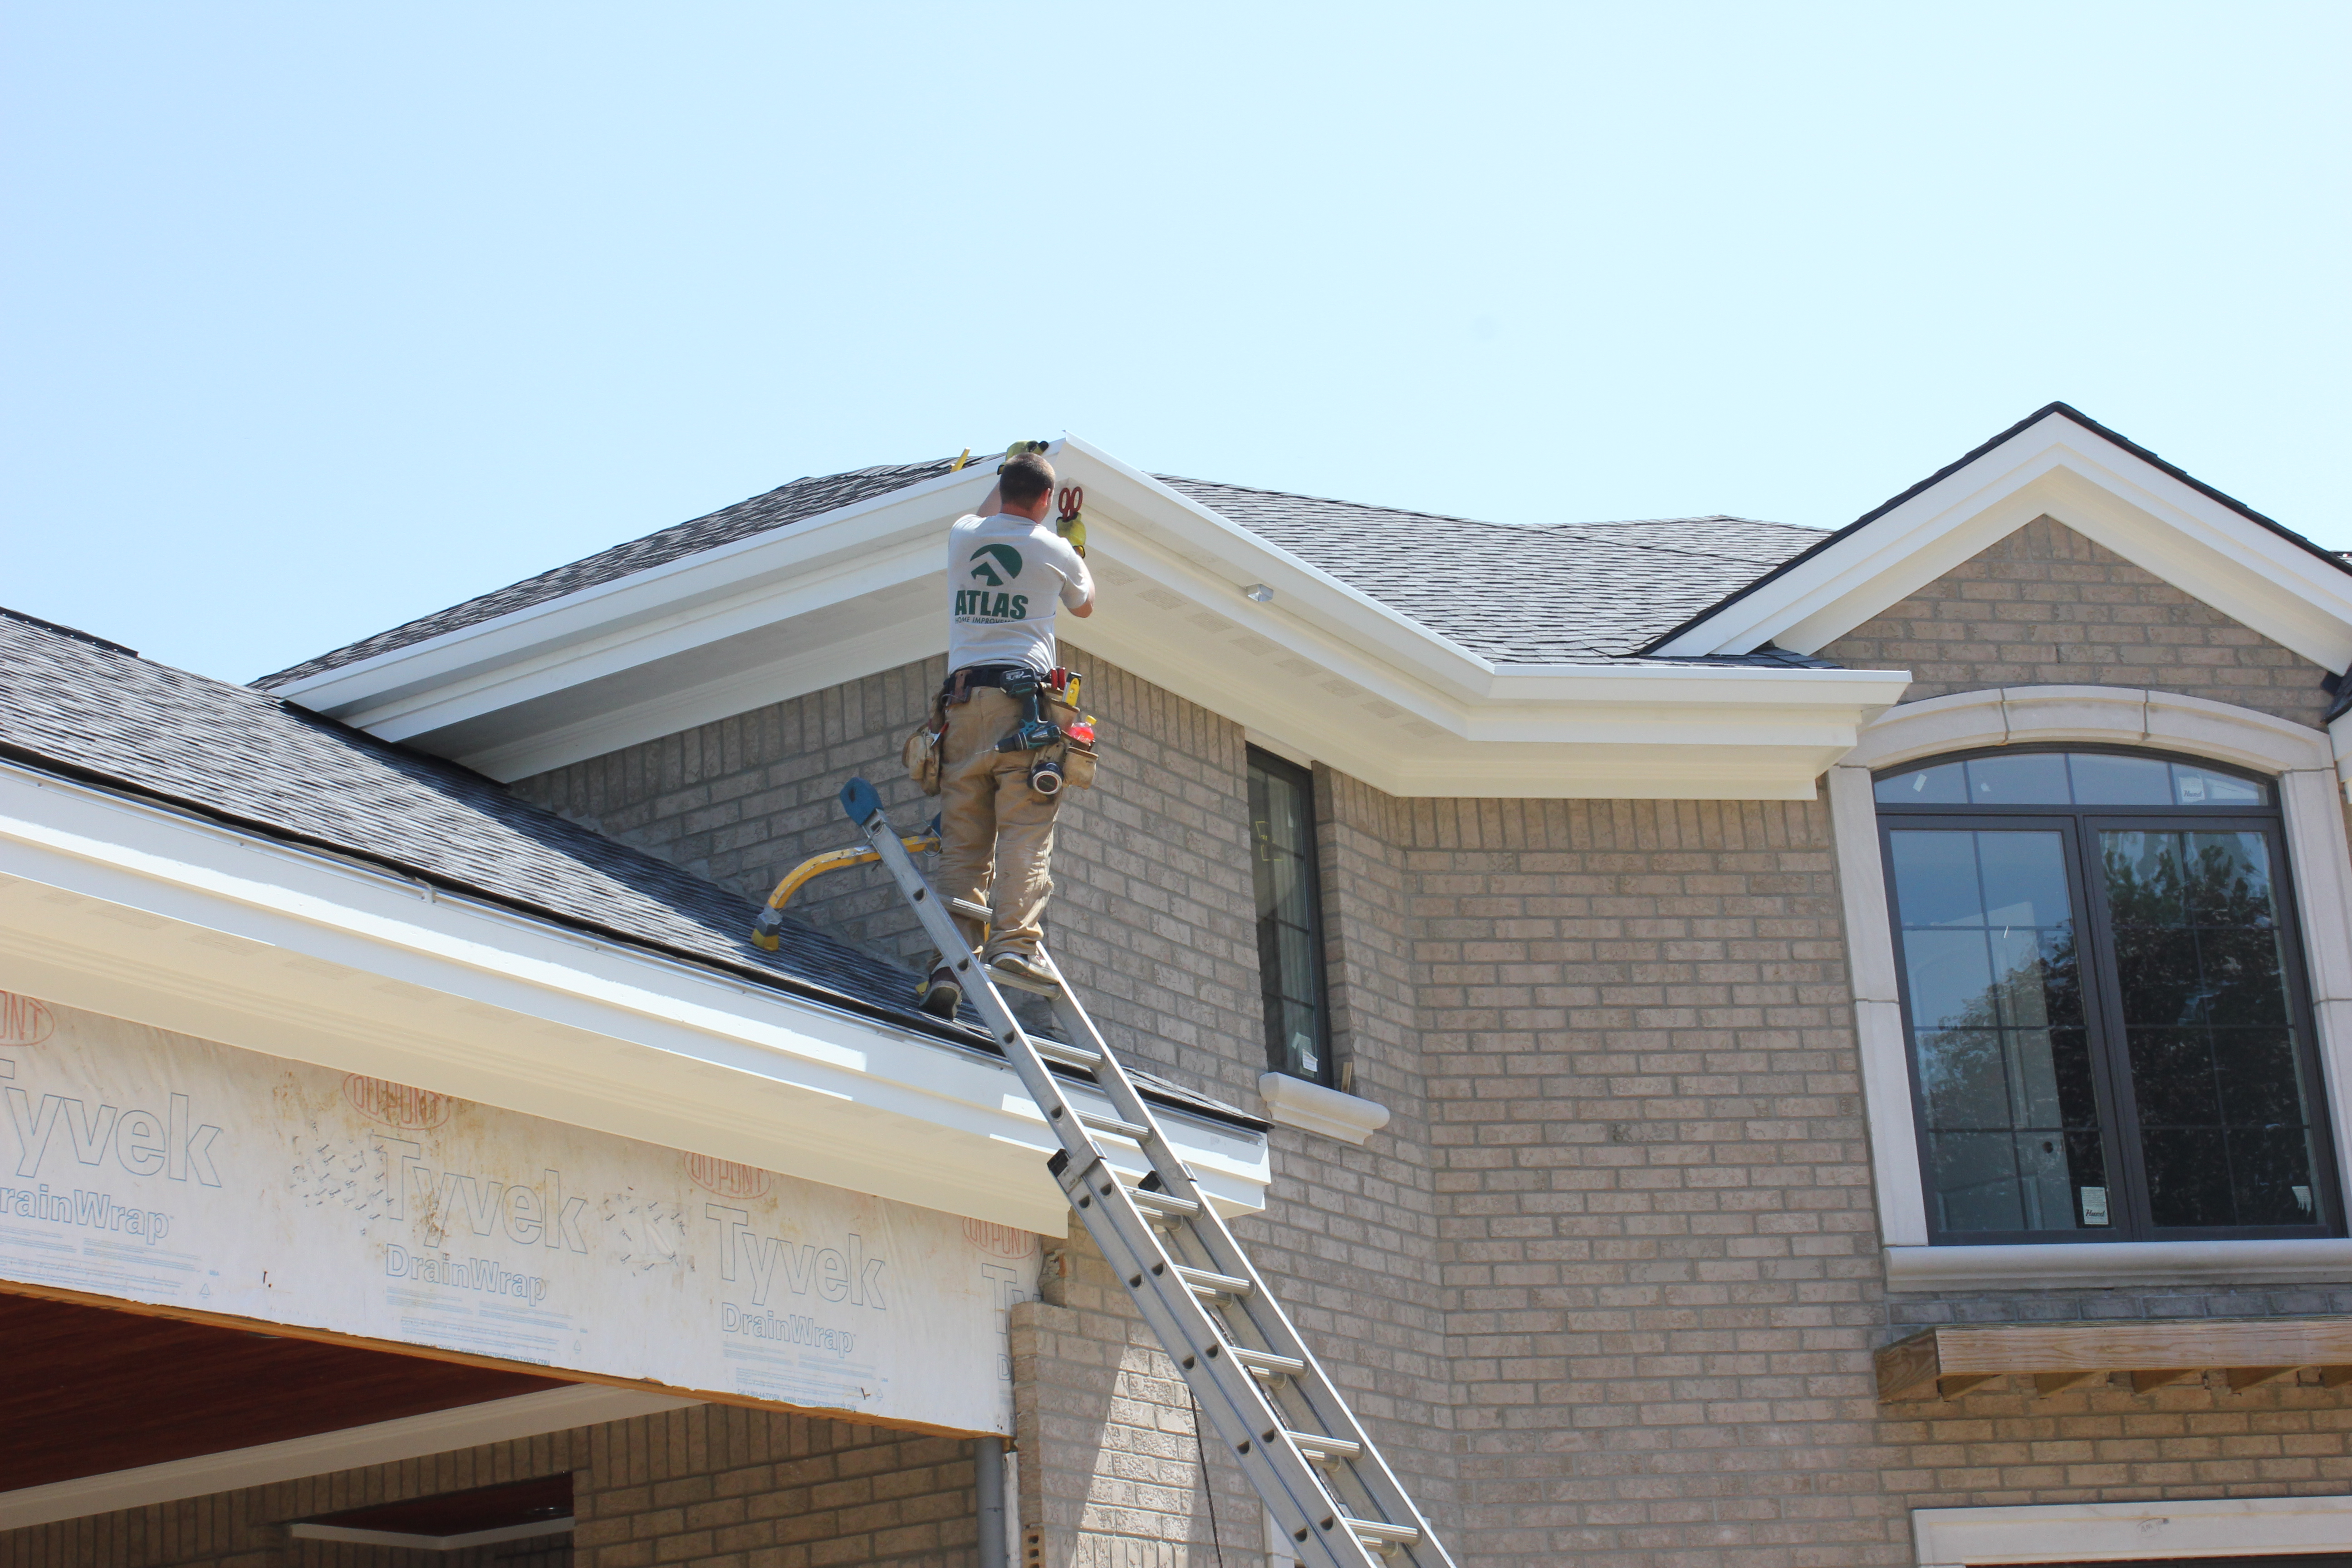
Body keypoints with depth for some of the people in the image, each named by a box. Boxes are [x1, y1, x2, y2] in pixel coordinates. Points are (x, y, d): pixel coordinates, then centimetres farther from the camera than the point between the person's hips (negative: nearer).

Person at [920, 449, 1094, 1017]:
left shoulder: (962, 537, 14)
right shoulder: (1055, 550, 7)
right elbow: (1084, 605, 29)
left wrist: (1007, 476, 57)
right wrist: (1078, 555, 47)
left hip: (961, 698, 3)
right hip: (1022, 695, -3)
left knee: (962, 841, 0)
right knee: (1025, 833, -10)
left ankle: (950, 959, -11)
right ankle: (1014, 943, -25)